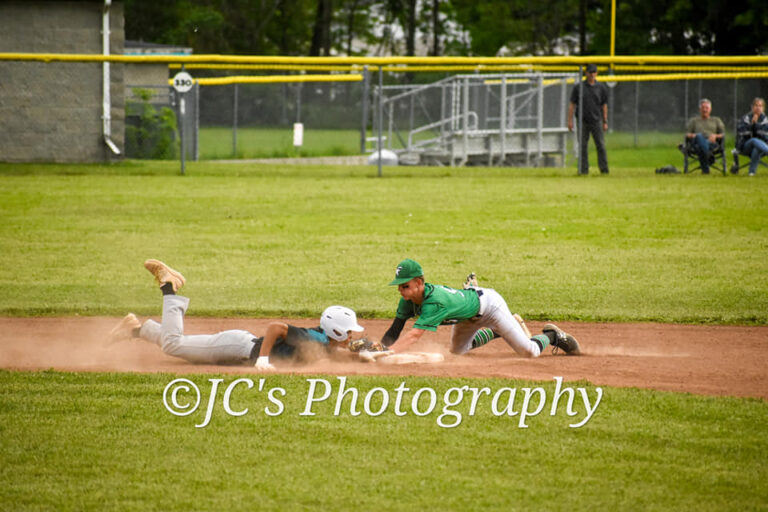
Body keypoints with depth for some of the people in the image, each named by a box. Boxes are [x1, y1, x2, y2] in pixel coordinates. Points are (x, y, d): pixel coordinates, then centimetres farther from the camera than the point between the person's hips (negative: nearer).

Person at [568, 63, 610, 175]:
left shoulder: (601, 87, 7)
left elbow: (604, 106, 11)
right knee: (582, 146, 1)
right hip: (583, 122, 0)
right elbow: (572, 104, 6)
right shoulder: (579, 87, 5)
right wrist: (570, 120, -1)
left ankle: (604, 169, -3)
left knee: (601, 145, -5)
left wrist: (605, 122, 7)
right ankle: (583, 169, 6)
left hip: (596, 121, 0)